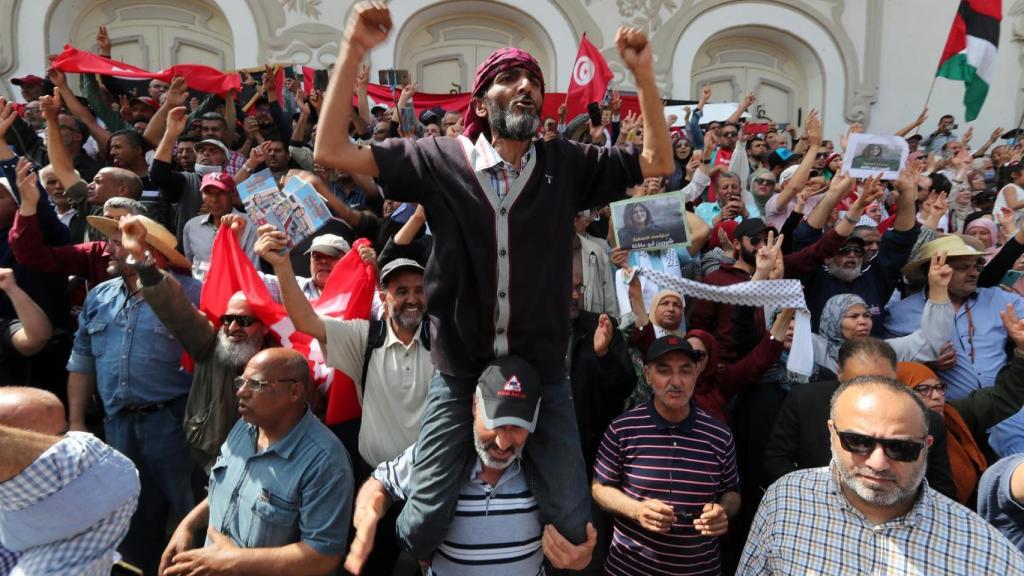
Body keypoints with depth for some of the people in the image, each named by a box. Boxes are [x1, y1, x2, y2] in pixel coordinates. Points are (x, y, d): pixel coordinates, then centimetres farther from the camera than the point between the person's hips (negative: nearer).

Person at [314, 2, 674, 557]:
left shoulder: (567, 164, 0)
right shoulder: (443, 159, -6)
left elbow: (658, 163, 0)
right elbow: (332, 151, -9)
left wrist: (643, 74, -10)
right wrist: (353, 51, -16)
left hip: (542, 373, 2)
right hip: (460, 373, -1)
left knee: (572, 518, 8)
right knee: (423, 520, 3)